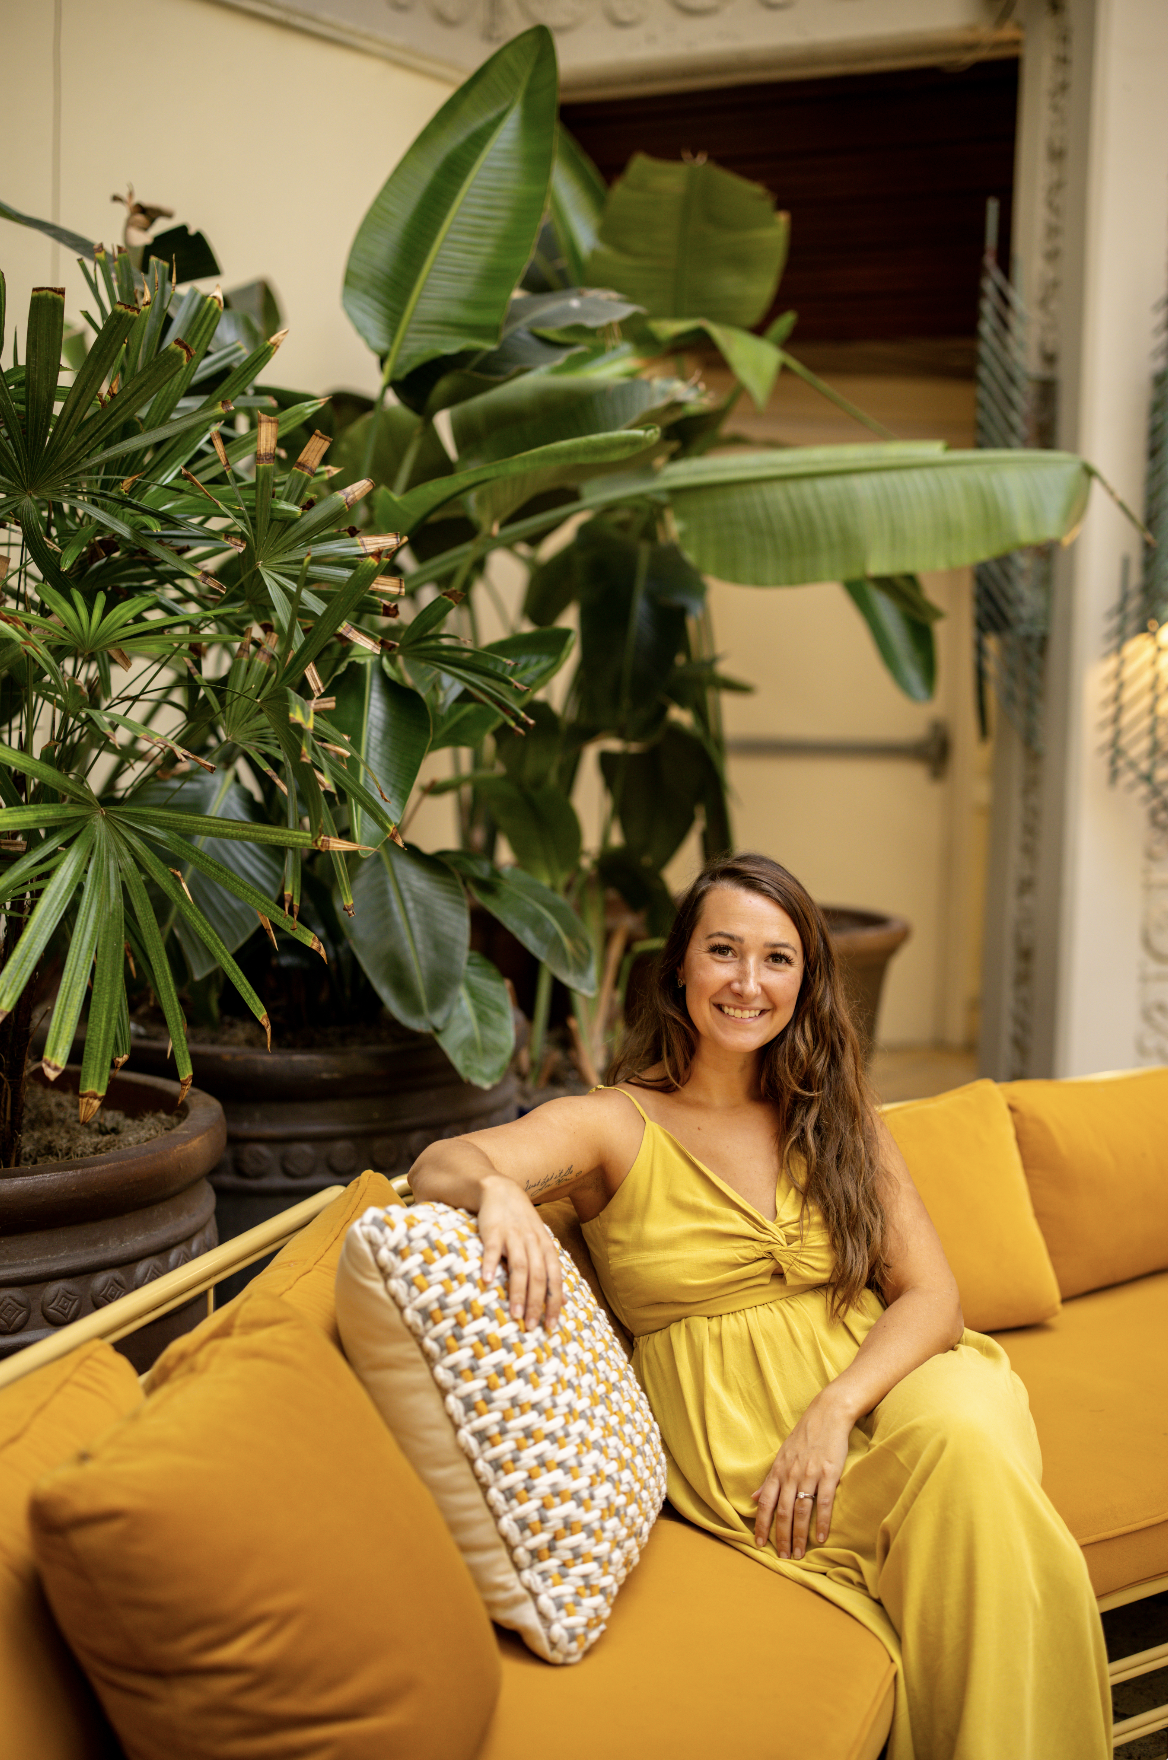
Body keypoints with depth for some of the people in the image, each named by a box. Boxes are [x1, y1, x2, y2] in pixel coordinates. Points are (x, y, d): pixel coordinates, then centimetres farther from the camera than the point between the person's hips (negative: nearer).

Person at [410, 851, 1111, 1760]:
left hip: (876, 1382, 3)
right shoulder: (615, 1125, 1)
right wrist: (496, 1187, -39)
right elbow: (439, 1166, -14)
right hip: (729, 1436, -3)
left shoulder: (839, 1118, 12)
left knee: (963, 1438, -30)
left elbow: (933, 1294, 4)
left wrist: (833, 1410, -15)